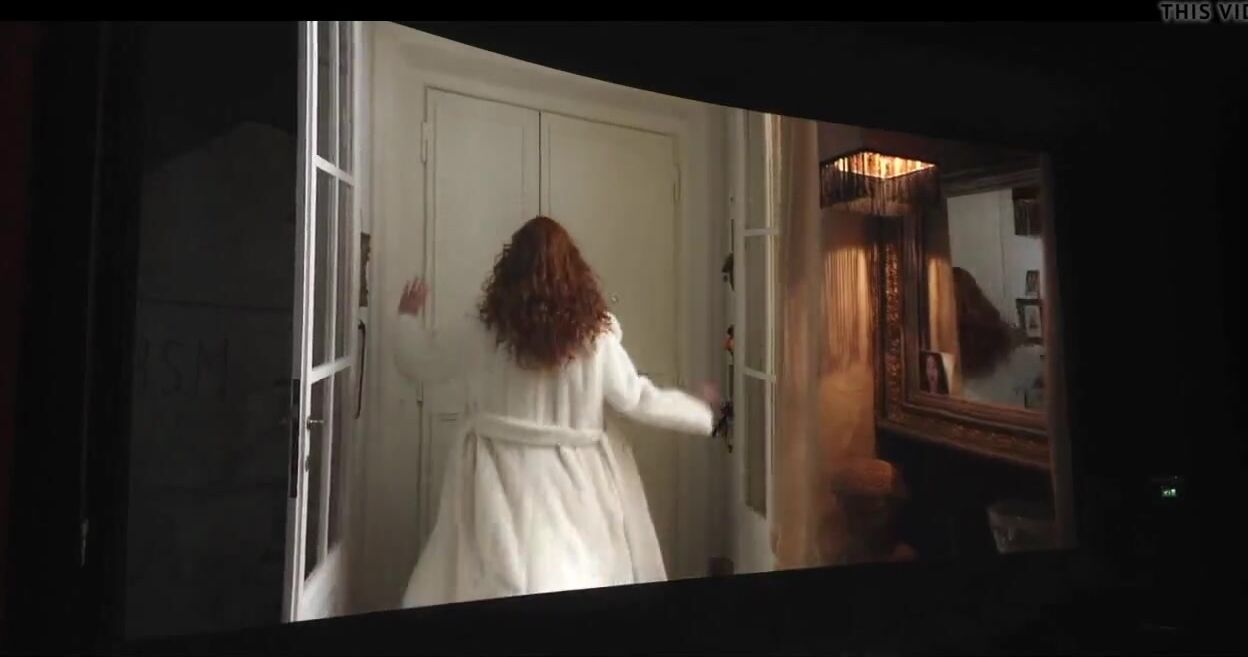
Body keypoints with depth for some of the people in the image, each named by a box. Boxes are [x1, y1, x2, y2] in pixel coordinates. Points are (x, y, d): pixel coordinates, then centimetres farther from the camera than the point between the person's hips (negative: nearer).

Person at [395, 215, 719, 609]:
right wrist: (701, 411, 16)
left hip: (503, 479, 0)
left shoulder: (483, 332, -7)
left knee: (501, 582, 8)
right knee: (586, 579, 13)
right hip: (575, 480, 1)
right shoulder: (596, 335, -8)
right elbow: (638, 399, 0)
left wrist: (408, 318, 27)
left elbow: (418, 364, 7)